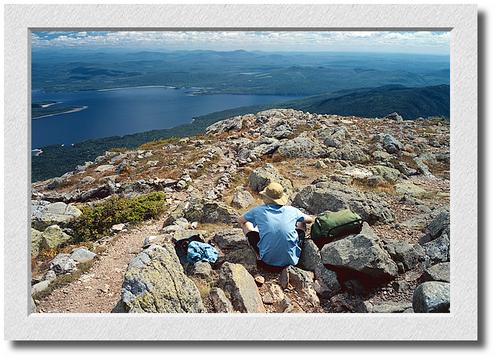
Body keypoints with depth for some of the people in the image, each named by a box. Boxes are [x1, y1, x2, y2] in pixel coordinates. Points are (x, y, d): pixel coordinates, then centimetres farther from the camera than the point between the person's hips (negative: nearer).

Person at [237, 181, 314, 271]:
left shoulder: (259, 211, -4)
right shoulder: (292, 211, -1)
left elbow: (240, 220, 15)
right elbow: (310, 220, 20)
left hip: (267, 261, -1)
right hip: (291, 260, 2)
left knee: (245, 223, 13)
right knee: (301, 223, 23)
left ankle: (260, 256, 8)